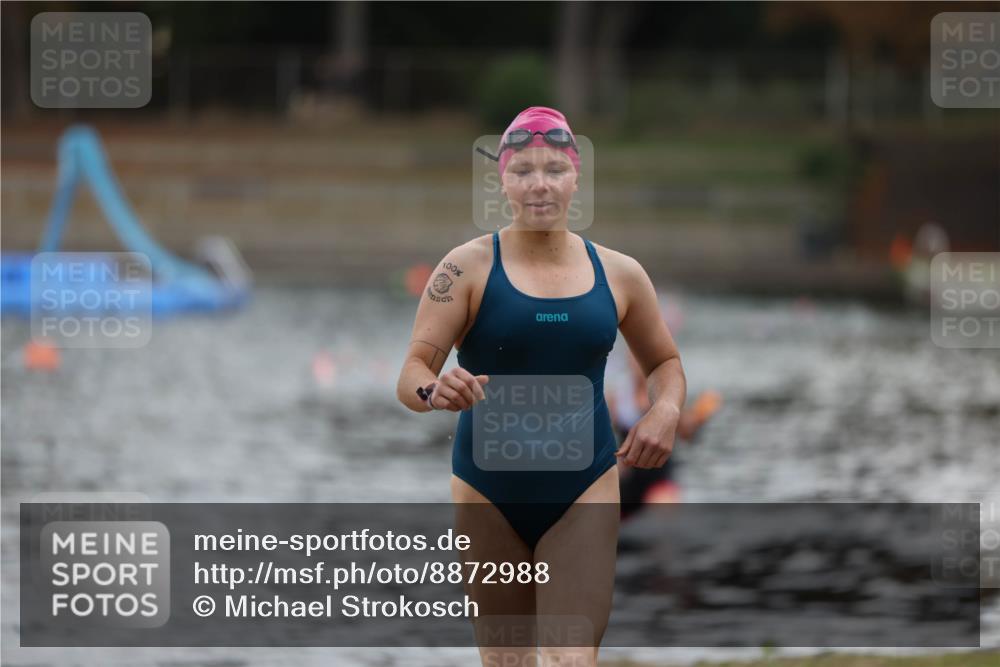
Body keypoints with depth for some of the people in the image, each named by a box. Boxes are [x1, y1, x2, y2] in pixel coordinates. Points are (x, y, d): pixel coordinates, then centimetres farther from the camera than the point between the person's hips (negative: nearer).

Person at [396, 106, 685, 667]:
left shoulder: (619, 274, 3)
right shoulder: (470, 267, -5)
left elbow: (665, 362, 19)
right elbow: (412, 373, -10)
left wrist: (666, 410, -4)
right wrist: (434, 391, -34)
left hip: (583, 494, 0)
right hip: (489, 494, 0)